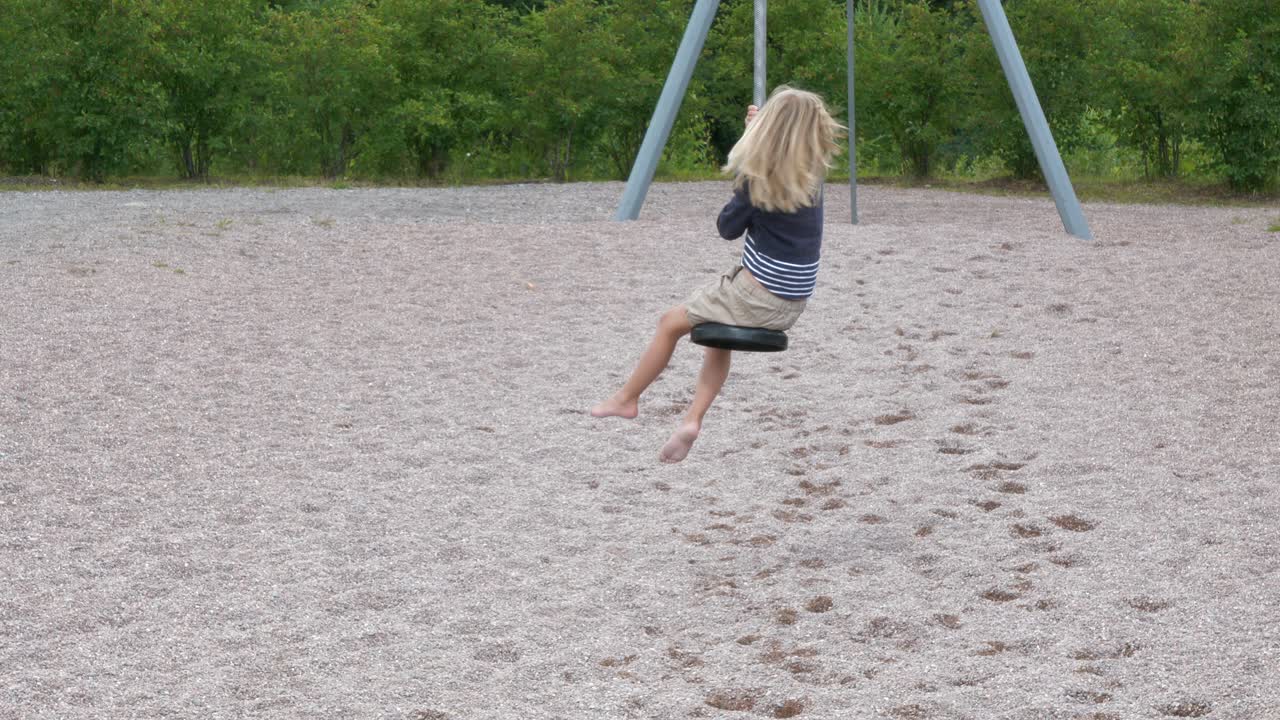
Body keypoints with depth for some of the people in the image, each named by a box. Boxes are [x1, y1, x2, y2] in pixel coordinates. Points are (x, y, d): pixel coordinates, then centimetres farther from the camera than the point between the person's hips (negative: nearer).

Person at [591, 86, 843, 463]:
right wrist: (755, 129, 12)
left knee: (671, 323, 15)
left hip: (758, 297, -7)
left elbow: (727, 228, -5)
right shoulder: (811, 174, 0)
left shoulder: (760, 181, -19)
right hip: (792, 305, 7)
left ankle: (626, 399, 31)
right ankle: (693, 419, 13)